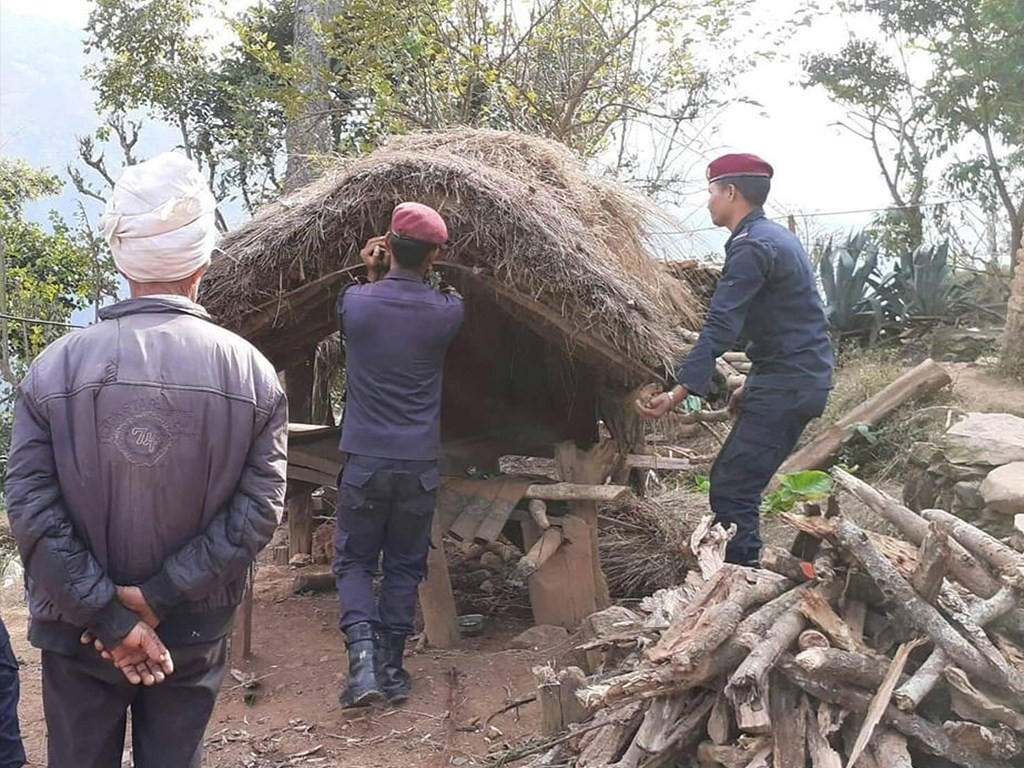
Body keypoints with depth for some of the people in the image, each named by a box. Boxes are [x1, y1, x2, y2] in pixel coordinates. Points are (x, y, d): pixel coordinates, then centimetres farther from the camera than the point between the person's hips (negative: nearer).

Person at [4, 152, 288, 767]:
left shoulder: (54, 368, -12)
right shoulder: (254, 374, -11)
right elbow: (259, 509, -15)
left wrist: (111, 618, -13)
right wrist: (160, 595, -13)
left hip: (78, 634, 0)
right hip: (195, 636, 1)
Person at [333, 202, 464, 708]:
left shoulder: (355, 301, -6)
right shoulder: (447, 312, -5)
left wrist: (372, 275, 21)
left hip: (364, 462, -1)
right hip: (419, 465, 1)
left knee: (354, 562, 12)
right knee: (405, 567, 15)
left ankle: (362, 652, -7)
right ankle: (392, 667, 18)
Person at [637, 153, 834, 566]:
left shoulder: (751, 246, -16)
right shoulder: (776, 237, 17)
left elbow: (720, 328, -27)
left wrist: (679, 392, -33)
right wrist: (753, 386, 23)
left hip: (785, 384, -10)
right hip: (807, 377, 10)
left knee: (730, 488, -10)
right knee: (743, 482, 15)